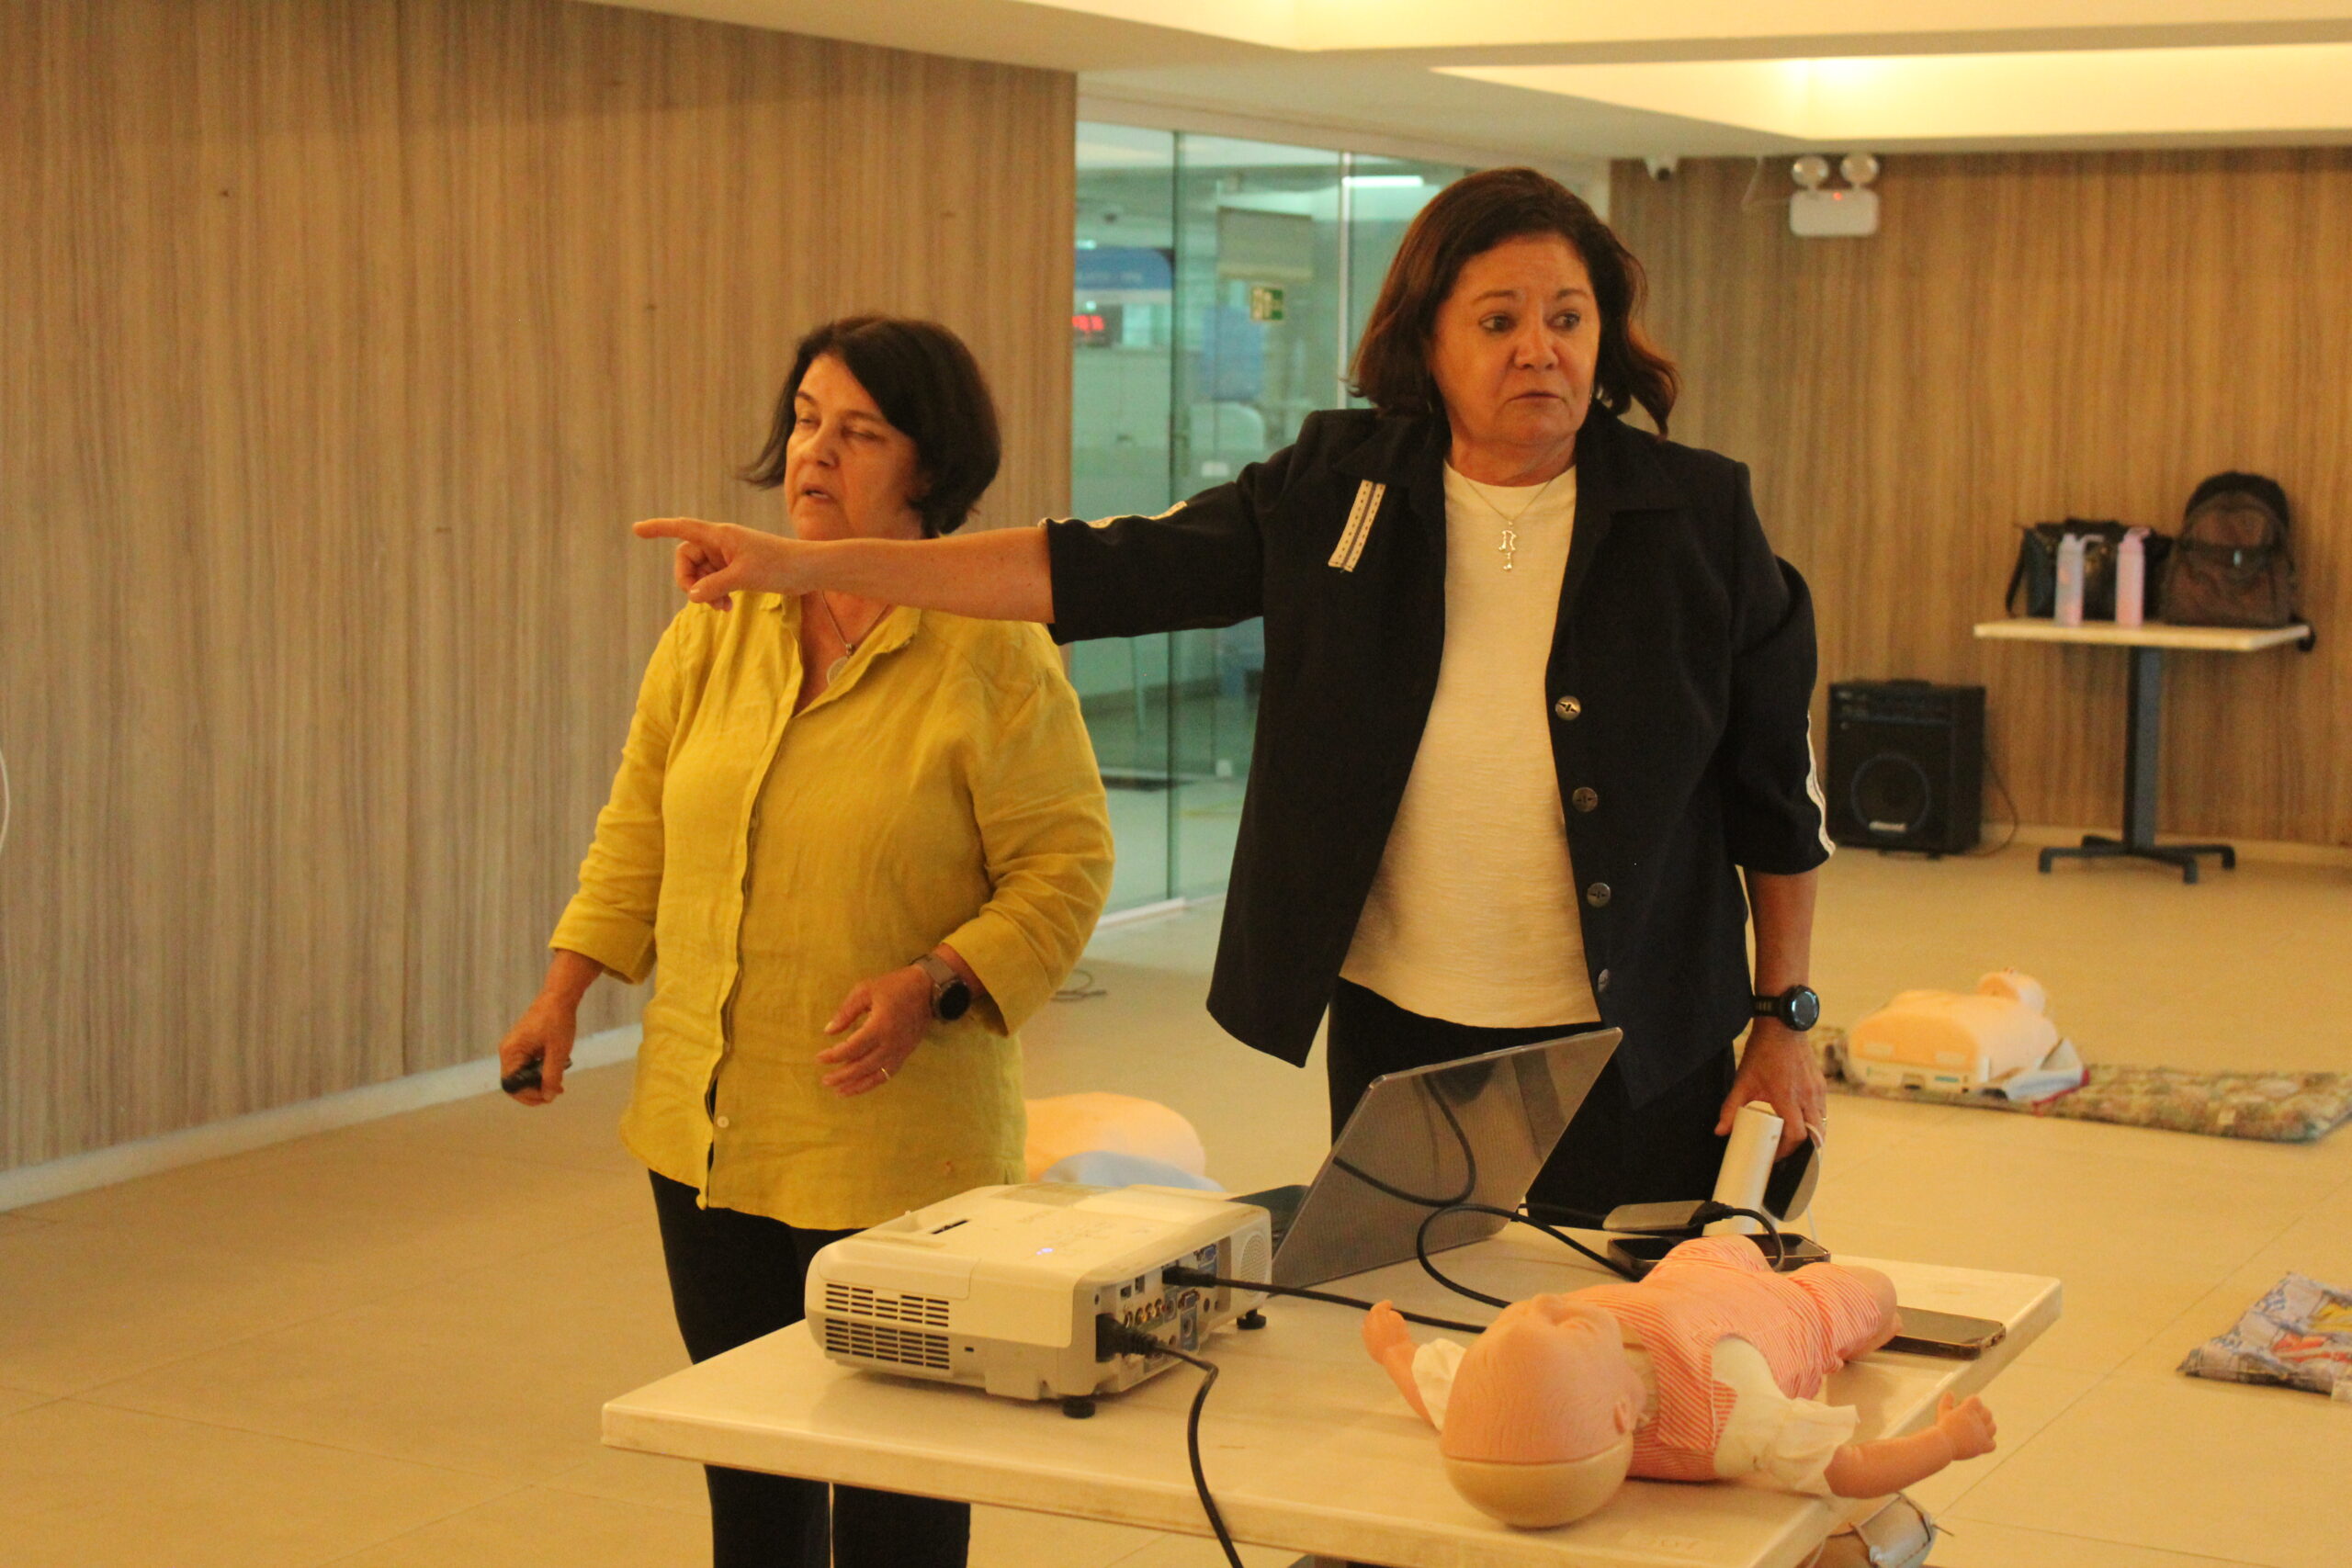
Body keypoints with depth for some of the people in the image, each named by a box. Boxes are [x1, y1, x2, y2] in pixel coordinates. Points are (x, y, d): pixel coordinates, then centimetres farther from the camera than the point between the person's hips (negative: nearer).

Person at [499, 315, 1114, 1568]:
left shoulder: (996, 655, -9)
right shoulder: (716, 626, 6)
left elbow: (1064, 866, -9)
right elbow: (639, 823, 12)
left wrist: (933, 985, -21)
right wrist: (567, 991, 6)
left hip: (891, 1150, -5)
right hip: (706, 1131, 5)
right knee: (742, 1454, 16)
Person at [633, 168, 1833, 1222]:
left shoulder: (1698, 517, -3)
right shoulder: (1337, 489, 1)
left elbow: (1776, 789, 4)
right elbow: (1106, 572, 0)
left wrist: (1784, 1019, 2)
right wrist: (809, 564, -5)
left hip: (1634, 1058, -1)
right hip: (1397, 1035, 2)